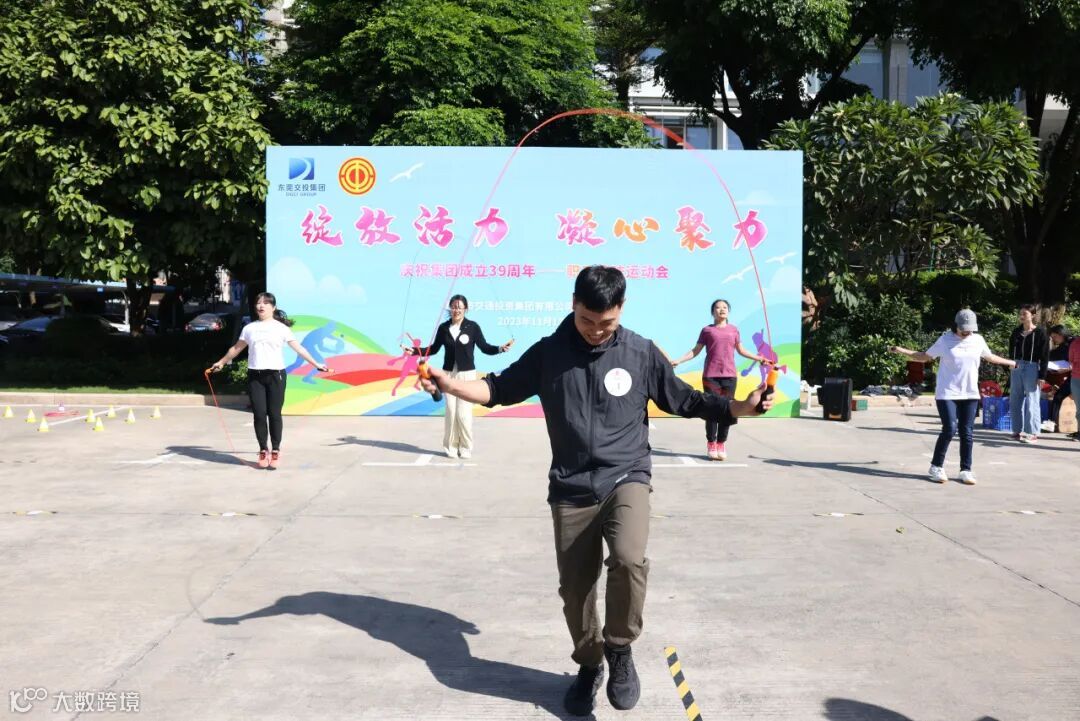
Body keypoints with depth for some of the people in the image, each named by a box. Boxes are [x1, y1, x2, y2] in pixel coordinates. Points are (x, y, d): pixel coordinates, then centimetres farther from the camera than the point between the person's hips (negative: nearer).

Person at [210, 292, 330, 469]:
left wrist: (316, 364, -2)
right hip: (255, 376, 2)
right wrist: (221, 362, 29)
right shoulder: (249, 328, 13)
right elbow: (236, 348, 24)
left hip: (275, 375, -2)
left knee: (274, 414, -1)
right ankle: (263, 450, 12)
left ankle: (275, 450, 9)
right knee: (259, 414, 0)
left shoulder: (281, 328, 5)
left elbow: (298, 348, 3)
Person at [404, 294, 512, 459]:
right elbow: (434, 349, 12)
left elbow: (484, 347, -1)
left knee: (463, 412, -6)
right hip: (449, 374, 2)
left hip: (467, 374, -2)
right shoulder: (444, 327, 3)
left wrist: (500, 348, -17)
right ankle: (451, 447, 14)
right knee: (450, 411, 2)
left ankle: (465, 448, 9)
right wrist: (414, 351, 5)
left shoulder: (472, 327, -5)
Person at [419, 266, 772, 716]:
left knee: (629, 559, -27)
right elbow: (501, 389, 9)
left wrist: (743, 406, -5)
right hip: (570, 490, 2)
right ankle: (589, 665, 32)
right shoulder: (548, 353, -1)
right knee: (575, 588, 6)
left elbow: (685, 400, 7)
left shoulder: (642, 353, -2)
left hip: (626, 479, -1)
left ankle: (620, 649, -2)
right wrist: (450, 384, -4)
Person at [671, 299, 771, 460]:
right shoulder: (707, 330, 6)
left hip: (729, 375, 2)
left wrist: (759, 358, 15)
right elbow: (696, 350, 8)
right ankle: (711, 445, 9)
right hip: (710, 375, -2)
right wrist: (678, 360, -1)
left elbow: (741, 350, 20)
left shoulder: (733, 330, 12)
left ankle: (721, 445, 12)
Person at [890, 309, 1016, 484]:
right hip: (947, 393, -4)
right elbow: (924, 357, 5)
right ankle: (936, 467, 4)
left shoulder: (978, 340, 8)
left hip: (970, 394, 4)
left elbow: (990, 356, 27)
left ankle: (966, 470, 12)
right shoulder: (945, 340, -2)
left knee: (967, 433, 3)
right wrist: (902, 351, -6)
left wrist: (1009, 362, 39)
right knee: (950, 429, -11)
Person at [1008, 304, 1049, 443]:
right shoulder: (1016, 332, 11)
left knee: (1031, 402, -4)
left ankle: (1032, 433, -1)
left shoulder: (1040, 333, -3)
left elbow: (1045, 356, -5)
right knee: (1015, 401, 8)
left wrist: (1042, 376, -10)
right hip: (1016, 368, 5)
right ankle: (1018, 430, 16)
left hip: (1032, 369, -5)